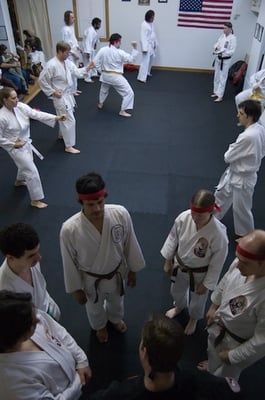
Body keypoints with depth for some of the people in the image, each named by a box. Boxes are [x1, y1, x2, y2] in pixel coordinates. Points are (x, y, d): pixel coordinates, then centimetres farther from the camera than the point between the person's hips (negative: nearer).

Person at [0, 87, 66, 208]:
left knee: (26, 164, 30)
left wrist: (56, 117, -26)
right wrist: (14, 144, -22)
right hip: (15, 147, -7)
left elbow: (37, 114, -17)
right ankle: (35, 200, 9)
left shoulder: (20, 106, -12)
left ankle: (19, 181, 62)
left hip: (26, 142, 7)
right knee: (32, 171, -6)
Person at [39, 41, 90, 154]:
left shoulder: (67, 62, 2)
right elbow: (42, 80, -19)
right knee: (69, 120, -7)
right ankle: (69, 146, 3)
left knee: (64, 118, 24)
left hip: (68, 94, 9)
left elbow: (77, 72, 7)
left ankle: (62, 134, 49)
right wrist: (52, 92, -18)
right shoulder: (51, 65, -23)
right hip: (60, 97, -9)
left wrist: (87, 68, -9)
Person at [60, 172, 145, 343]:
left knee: (116, 301, 34)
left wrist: (133, 270, 2)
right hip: (91, 279, -1)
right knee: (95, 307, 31)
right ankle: (100, 326, 67)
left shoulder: (121, 214, -30)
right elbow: (70, 262, -17)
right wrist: (77, 289, -4)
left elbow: (129, 244, -11)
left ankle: (115, 318, 70)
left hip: (116, 272, 2)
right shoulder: (69, 229, -35)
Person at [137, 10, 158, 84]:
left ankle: (147, 72, 40)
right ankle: (141, 77, -10)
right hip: (146, 45, -9)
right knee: (145, 61, -12)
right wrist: (144, 48, -26)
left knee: (151, 59, 21)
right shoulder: (144, 25, -19)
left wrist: (155, 43, 17)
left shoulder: (151, 23, 7)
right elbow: (143, 37, -23)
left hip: (152, 45, 9)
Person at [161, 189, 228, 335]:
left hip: (200, 273, -3)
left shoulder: (219, 234, -36)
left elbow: (217, 263, -20)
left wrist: (206, 284, -9)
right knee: (177, 291, 32)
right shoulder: (183, 218, -27)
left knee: (198, 299, 27)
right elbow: (172, 239, -8)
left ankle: (194, 318, 62)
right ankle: (180, 306, 68)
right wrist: (168, 261, 3)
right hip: (179, 266, 3)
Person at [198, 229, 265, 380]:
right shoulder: (241, 264, -26)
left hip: (239, 343, -5)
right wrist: (214, 306, 11)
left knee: (223, 376, 25)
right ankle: (213, 366, 69)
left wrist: (232, 356, -15)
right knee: (214, 352, 36)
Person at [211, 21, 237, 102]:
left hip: (225, 61, -7)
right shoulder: (222, 35, 4)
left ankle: (220, 96, 2)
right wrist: (216, 48, -15)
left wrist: (221, 52, -25)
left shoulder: (233, 38, -16)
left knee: (222, 78, -4)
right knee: (216, 77, 16)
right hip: (218, 59, 7)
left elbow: (231, 51, -19)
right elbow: (216, 44, 9)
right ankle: (216, 92, 31)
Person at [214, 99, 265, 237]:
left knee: (241, 210, 12)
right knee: (221, 195, 26)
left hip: (242, 179, -9)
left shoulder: (247, 136, -35)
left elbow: (228, 157, -25)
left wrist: (232, 148, -3)